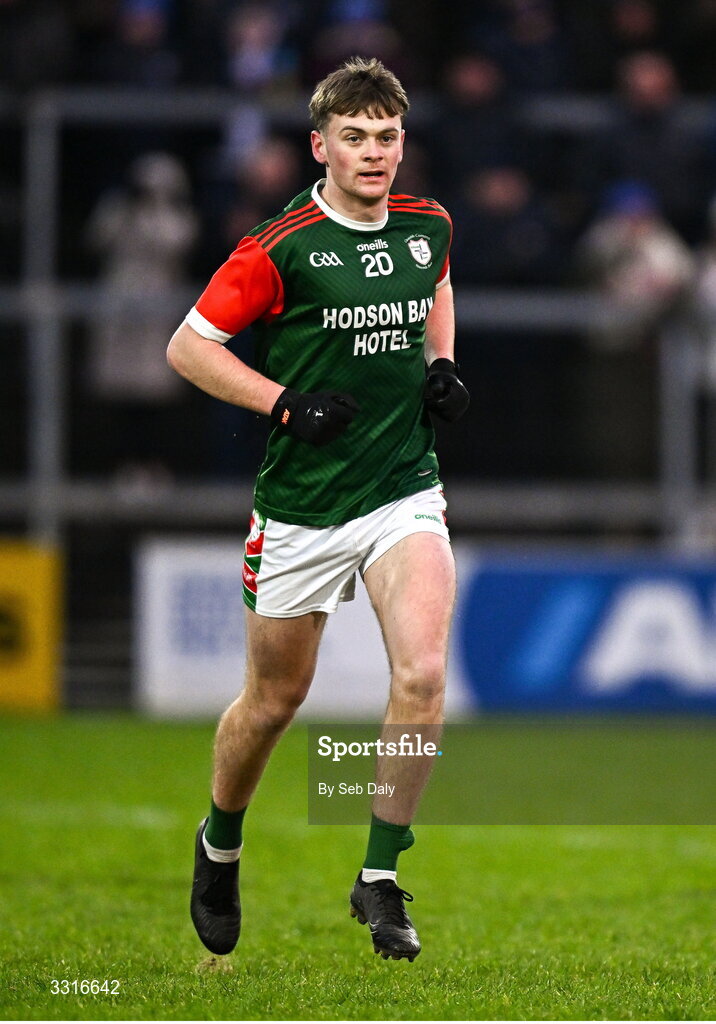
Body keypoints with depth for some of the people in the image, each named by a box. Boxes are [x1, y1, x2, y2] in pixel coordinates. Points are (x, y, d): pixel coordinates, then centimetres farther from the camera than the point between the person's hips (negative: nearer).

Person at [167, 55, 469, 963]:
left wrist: (440, 364, 8)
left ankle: (380, 878, -6)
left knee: (422, 673, -18)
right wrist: (286, 403, -17)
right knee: (275, 699, 10)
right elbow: (187, 346, -8)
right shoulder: (280, 247, -13)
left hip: (404, 490, 3)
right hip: (300, 505, -3)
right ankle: (219, 846, 39)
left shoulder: (427, 227, 3)